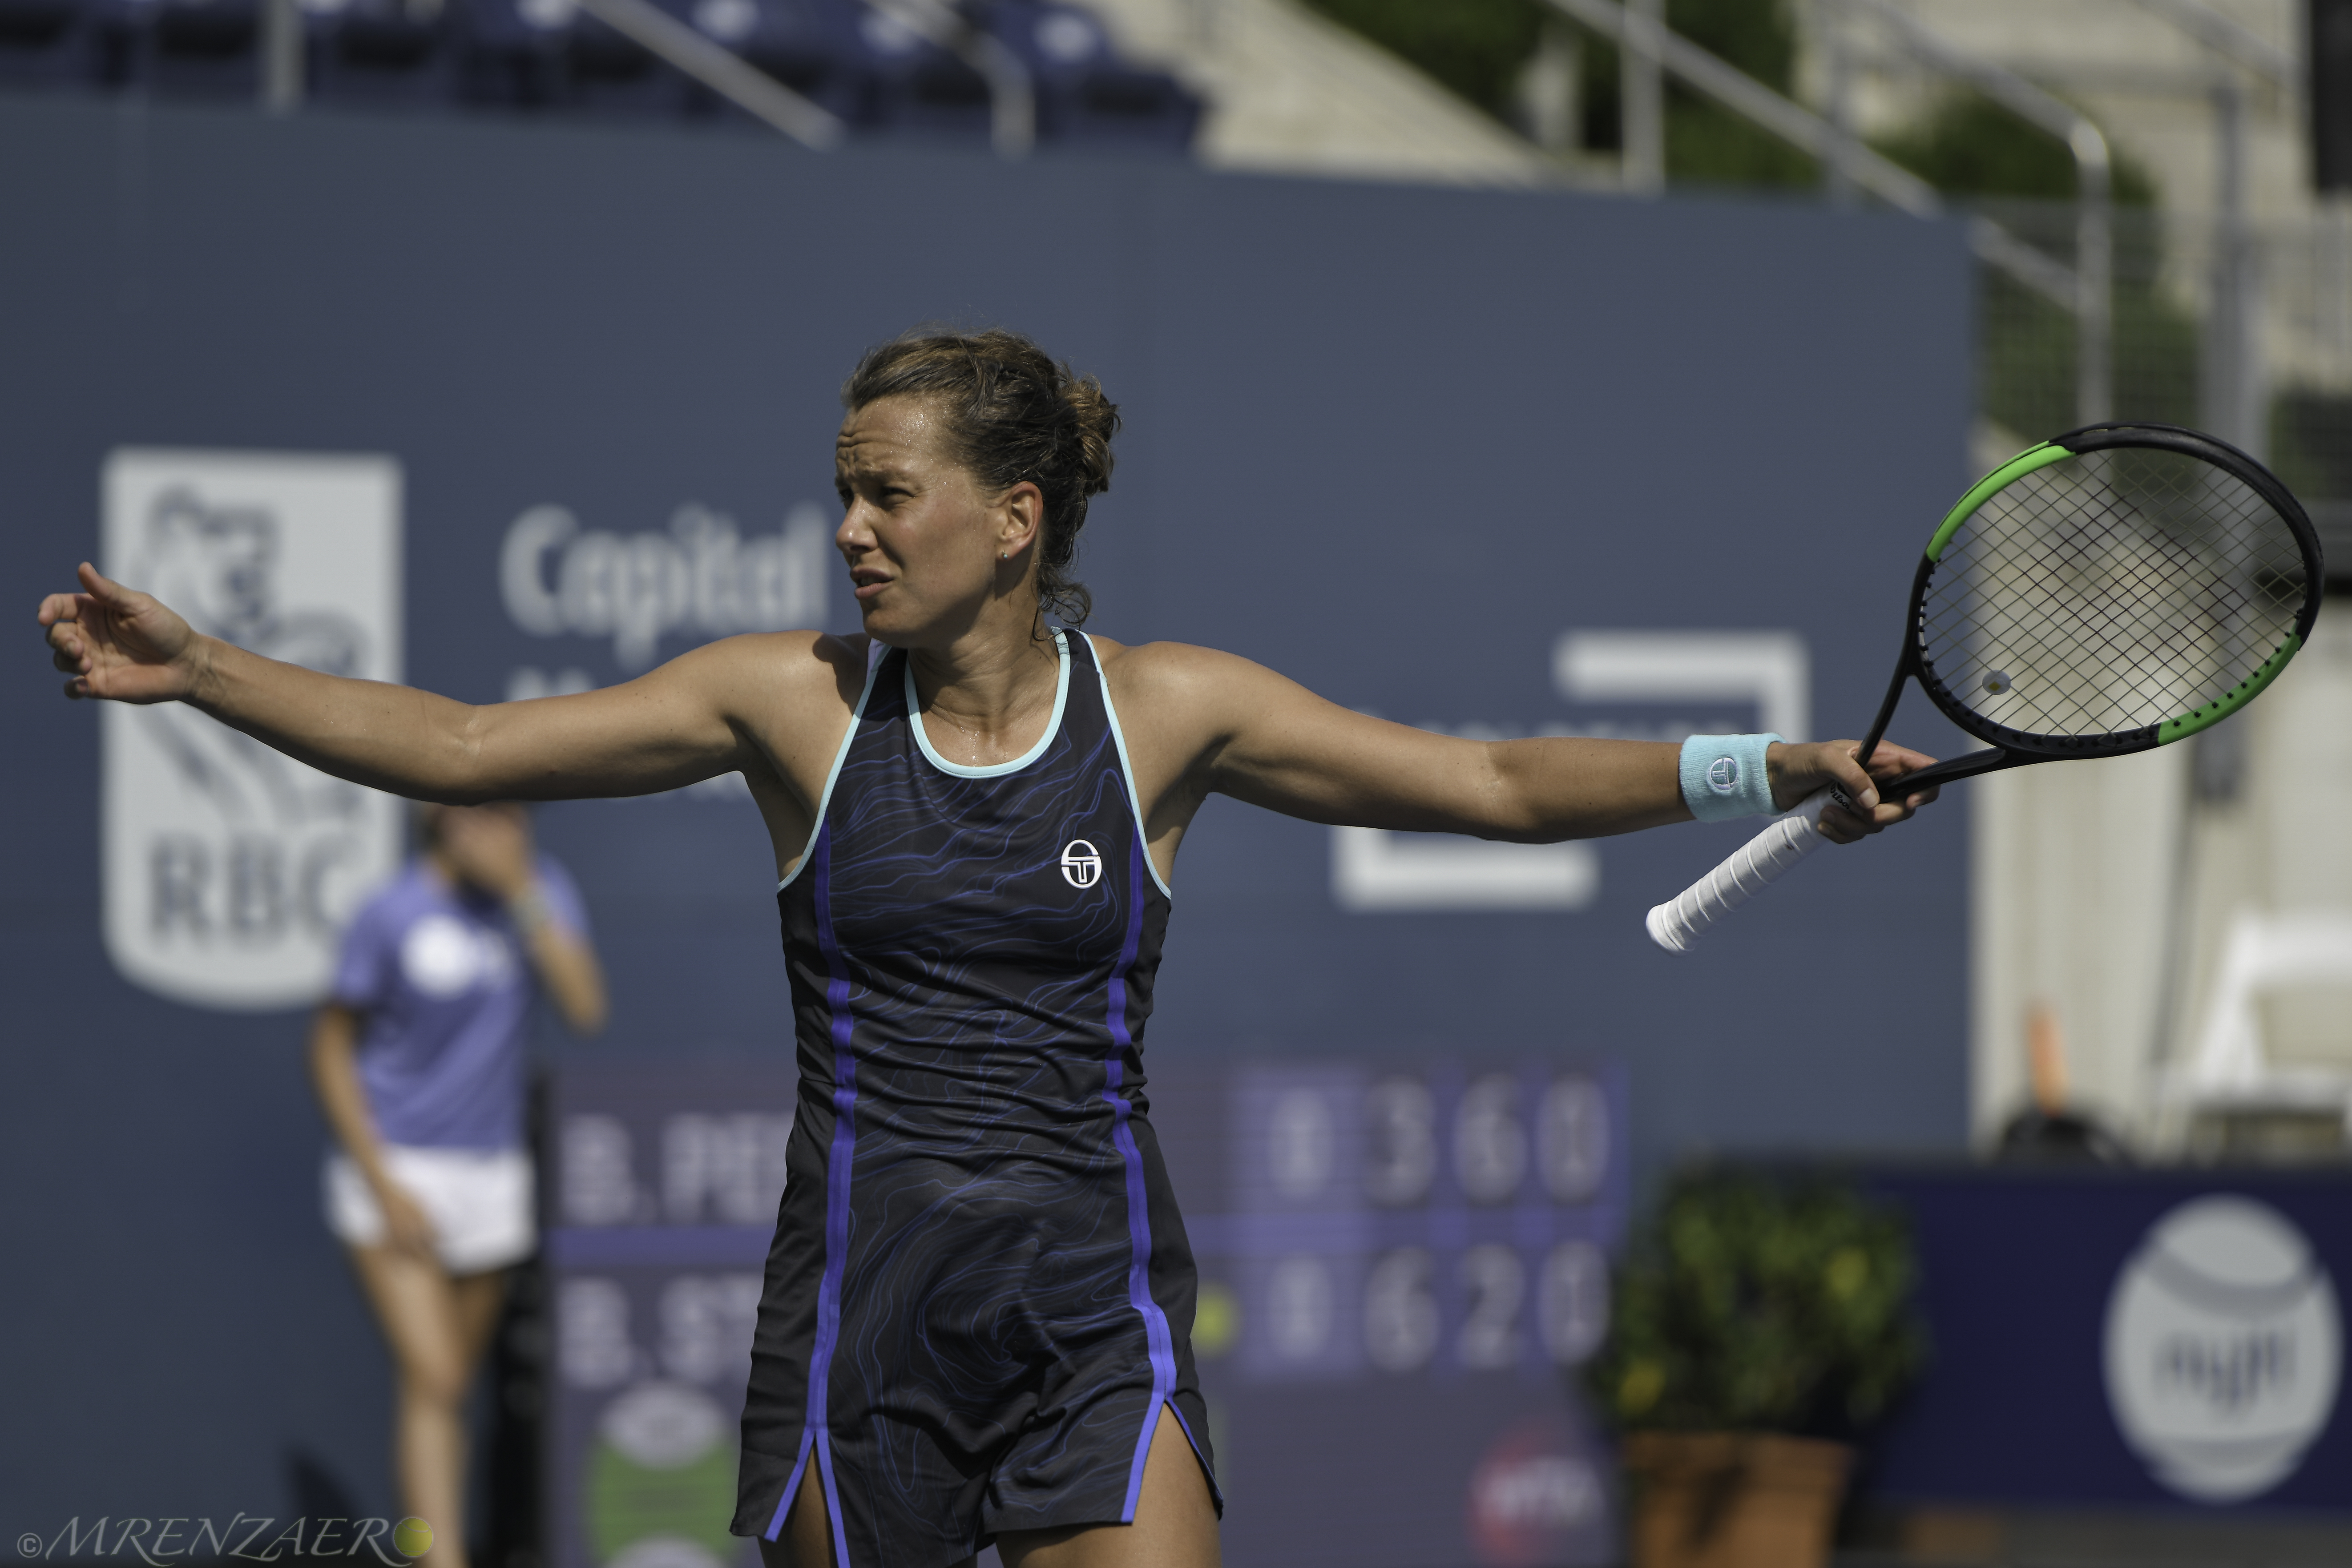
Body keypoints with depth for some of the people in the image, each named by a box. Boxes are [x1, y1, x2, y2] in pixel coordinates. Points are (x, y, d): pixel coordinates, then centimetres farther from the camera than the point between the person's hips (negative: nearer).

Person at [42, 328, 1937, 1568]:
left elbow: (1503, 783, 1)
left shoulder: (1169, 708, 1)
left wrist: (1764, 768, -10)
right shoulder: (793, 699, 1)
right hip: (859, 1306, 1)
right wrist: (199, 669, -9)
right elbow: (458, 745, 1)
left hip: (1094, 1310, -1)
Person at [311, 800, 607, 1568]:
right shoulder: (392, 915, -14)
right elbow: (331, 1048, -7)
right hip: (395, 1168, -5)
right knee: (432, 1382, -16)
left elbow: (586, 1008, -13)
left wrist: (523, 894, -20)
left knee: (451, 1387, 12)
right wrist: (383, 1186, -12)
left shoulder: (540, 891, 0)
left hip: (490, 1174, 5)